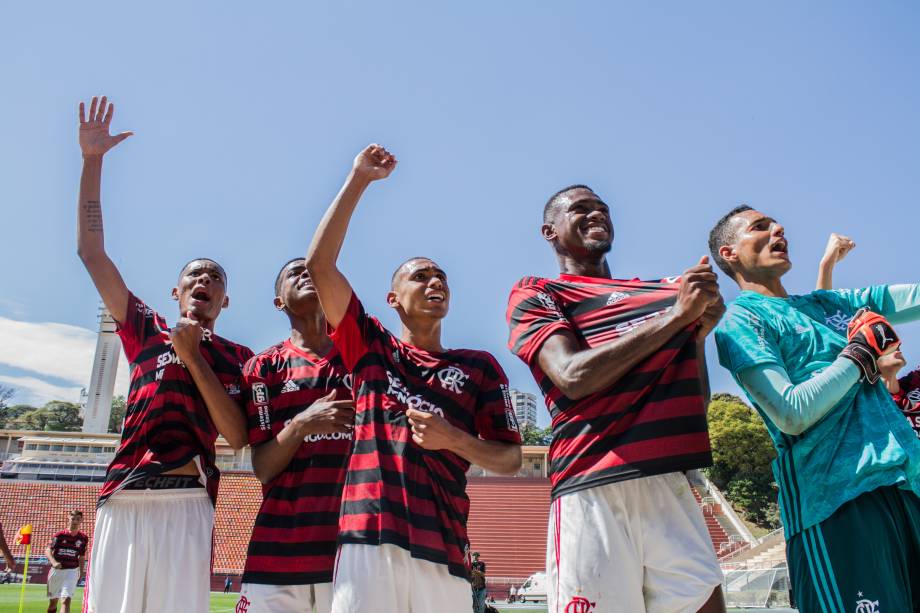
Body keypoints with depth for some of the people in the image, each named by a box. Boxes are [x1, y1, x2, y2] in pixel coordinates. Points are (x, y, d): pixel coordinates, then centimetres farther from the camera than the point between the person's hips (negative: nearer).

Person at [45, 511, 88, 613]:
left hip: (72, 571, -1)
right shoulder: (60, 535, -5)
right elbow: (48, 550, -11)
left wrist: (81, 572, 8)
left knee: (66, 600, -15)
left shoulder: (83, 538, 2)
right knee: (53, 600, 14)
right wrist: (53, 562, -29)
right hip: (56, 570, 1)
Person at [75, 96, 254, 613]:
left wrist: (193, 357, -3)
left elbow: (238, 436, 0)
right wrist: (92, 161, 13)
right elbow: (91, 251, 17)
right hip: (122, 498, 2)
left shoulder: (237, 358, 15)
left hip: (188, 501, -1)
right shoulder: (146, 331, 20)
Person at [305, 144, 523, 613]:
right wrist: (358, 180, 6)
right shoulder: (369, 346, 14)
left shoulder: (480, 366, 14)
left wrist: (455, 441, -8)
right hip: (367, 539, 0)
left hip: (443, 550, 1)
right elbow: (319, 265, 4)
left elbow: (509, 460, 12)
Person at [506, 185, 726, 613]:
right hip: (593, 489, -4)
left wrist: (699, 331, 5)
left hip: (672, 485, 4)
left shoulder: (661, 290, 23)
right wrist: (676, 314, -6)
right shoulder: (535, 296, 9)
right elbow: (574, 376, -10)